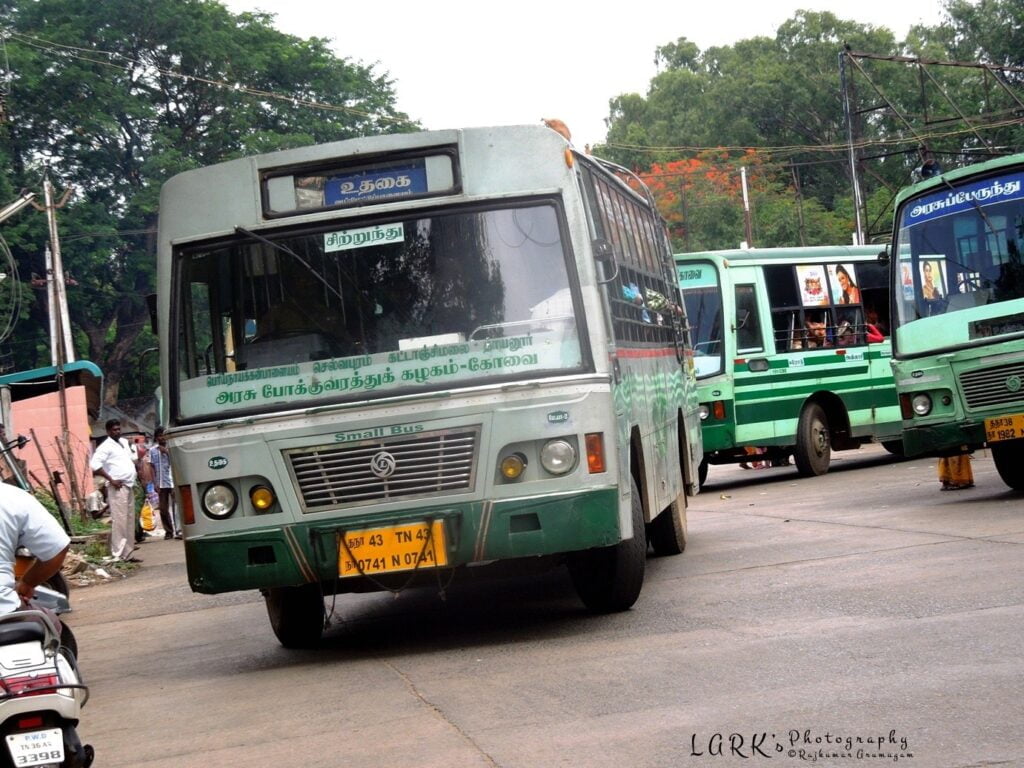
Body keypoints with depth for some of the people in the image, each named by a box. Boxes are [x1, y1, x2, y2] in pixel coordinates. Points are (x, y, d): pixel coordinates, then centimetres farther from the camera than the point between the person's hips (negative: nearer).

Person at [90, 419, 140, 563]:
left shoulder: (124, 442, 17)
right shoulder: (106, 446, -9)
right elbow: (94, 464, -20)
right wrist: (111, 479, -19)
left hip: (129, 486, 9)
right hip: (118, 487, -9)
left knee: (129, 521, 10)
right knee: (119, 520, -12)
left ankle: (127, 553, 16)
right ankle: (118, 555, -13)